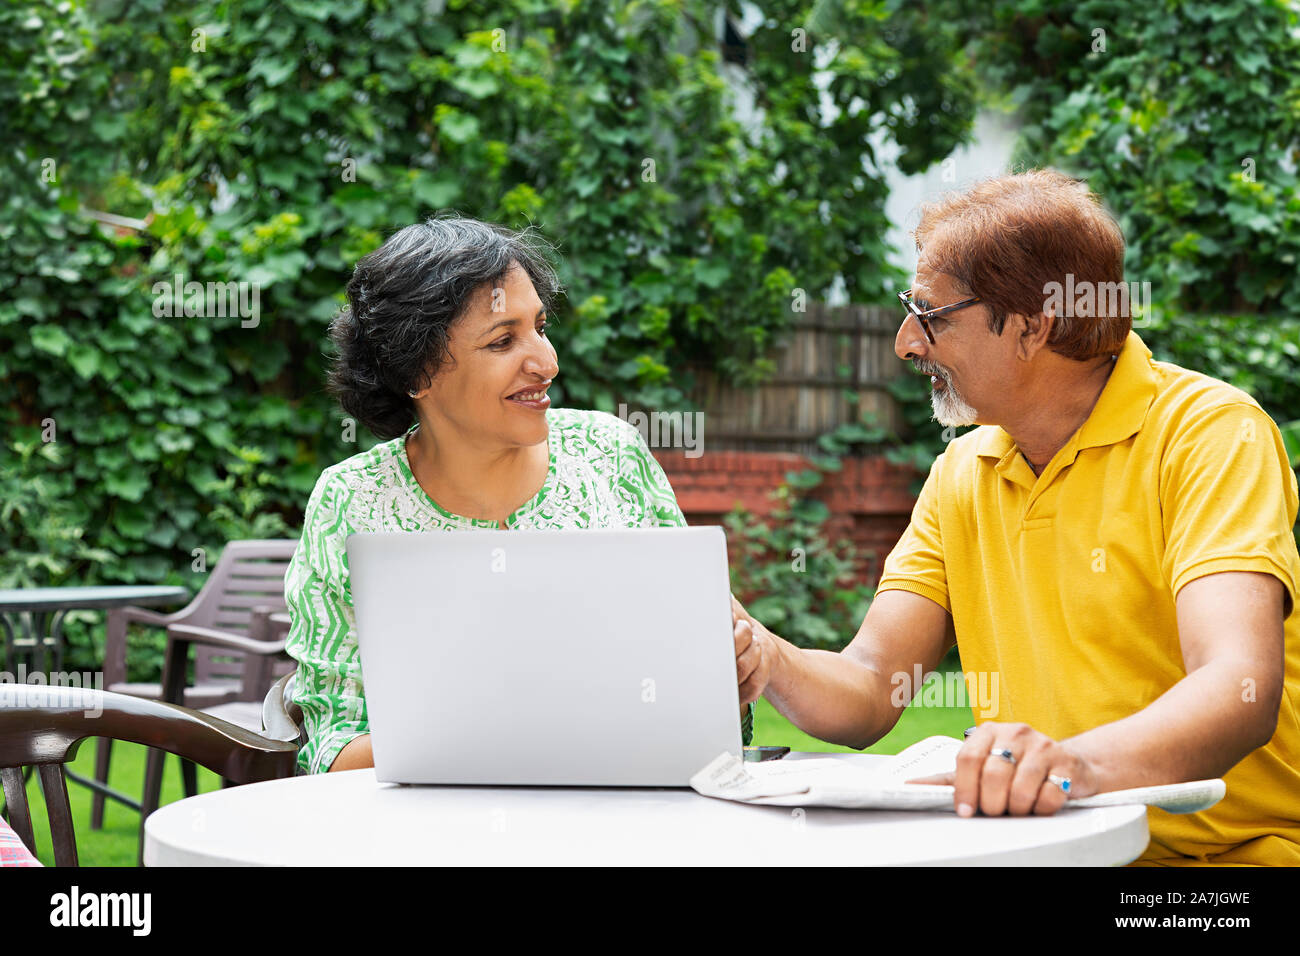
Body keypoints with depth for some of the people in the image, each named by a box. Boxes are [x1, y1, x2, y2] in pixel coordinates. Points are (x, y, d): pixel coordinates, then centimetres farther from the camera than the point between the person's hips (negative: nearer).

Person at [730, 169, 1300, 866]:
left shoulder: (1209, 430, -10)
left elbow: (1242, 690, -25)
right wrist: (773, 666, -18)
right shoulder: (962, 474, 10)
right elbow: (869, 692, 4)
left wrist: (1076, 762, -44)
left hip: (1237, 849, -5)